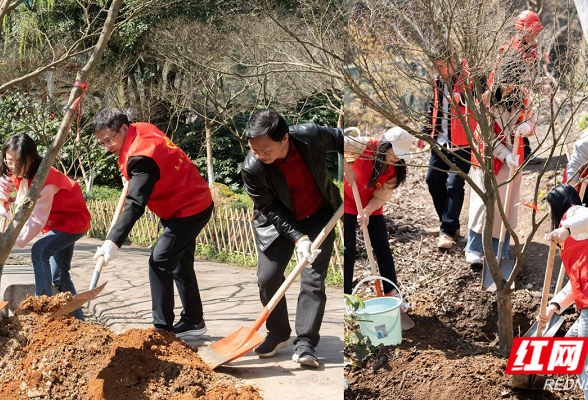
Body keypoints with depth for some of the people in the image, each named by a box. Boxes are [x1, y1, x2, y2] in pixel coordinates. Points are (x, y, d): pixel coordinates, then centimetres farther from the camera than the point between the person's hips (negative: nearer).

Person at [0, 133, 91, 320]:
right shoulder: (17, 173, -9)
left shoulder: (44, 179, -33)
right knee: (59, 275, 12)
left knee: (40, 251, -29)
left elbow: (36, 219, -37)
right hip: (56, 222, 9)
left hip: (73, 220, -9)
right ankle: (77, 319, 22)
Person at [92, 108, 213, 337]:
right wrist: (130, 177, 13)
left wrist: (113, 241, -44)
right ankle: (193, 321, 28)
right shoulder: (142, 129, -2)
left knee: (159, 263, -13)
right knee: (180, 264, 18)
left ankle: (163, 329, -9)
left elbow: (135, 205, -38)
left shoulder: (140, 157, -30)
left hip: (189, 211, -11)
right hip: (194, 203, 11)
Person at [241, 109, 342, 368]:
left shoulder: (312, 136, -27)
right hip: (277, 222, 0)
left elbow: (339, 140, -3)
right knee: (267, 278, -5)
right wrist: (298, 238, -29)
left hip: (318, 218, 0)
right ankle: (279, 334, 16)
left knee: (313, 279, -9)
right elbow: (271, 210, -20)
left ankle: (305, 342, -6)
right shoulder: (252, 169, -28)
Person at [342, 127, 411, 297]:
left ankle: (392, 294, 9)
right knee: (348, 251, -4)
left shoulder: (396, 169, -13)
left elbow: (380, 197, -12)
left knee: (383, 250, 1)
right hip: (348, 205, -4)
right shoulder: (365, 147, -25)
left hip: (372, 208, 4)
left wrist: (367, 212, -29)